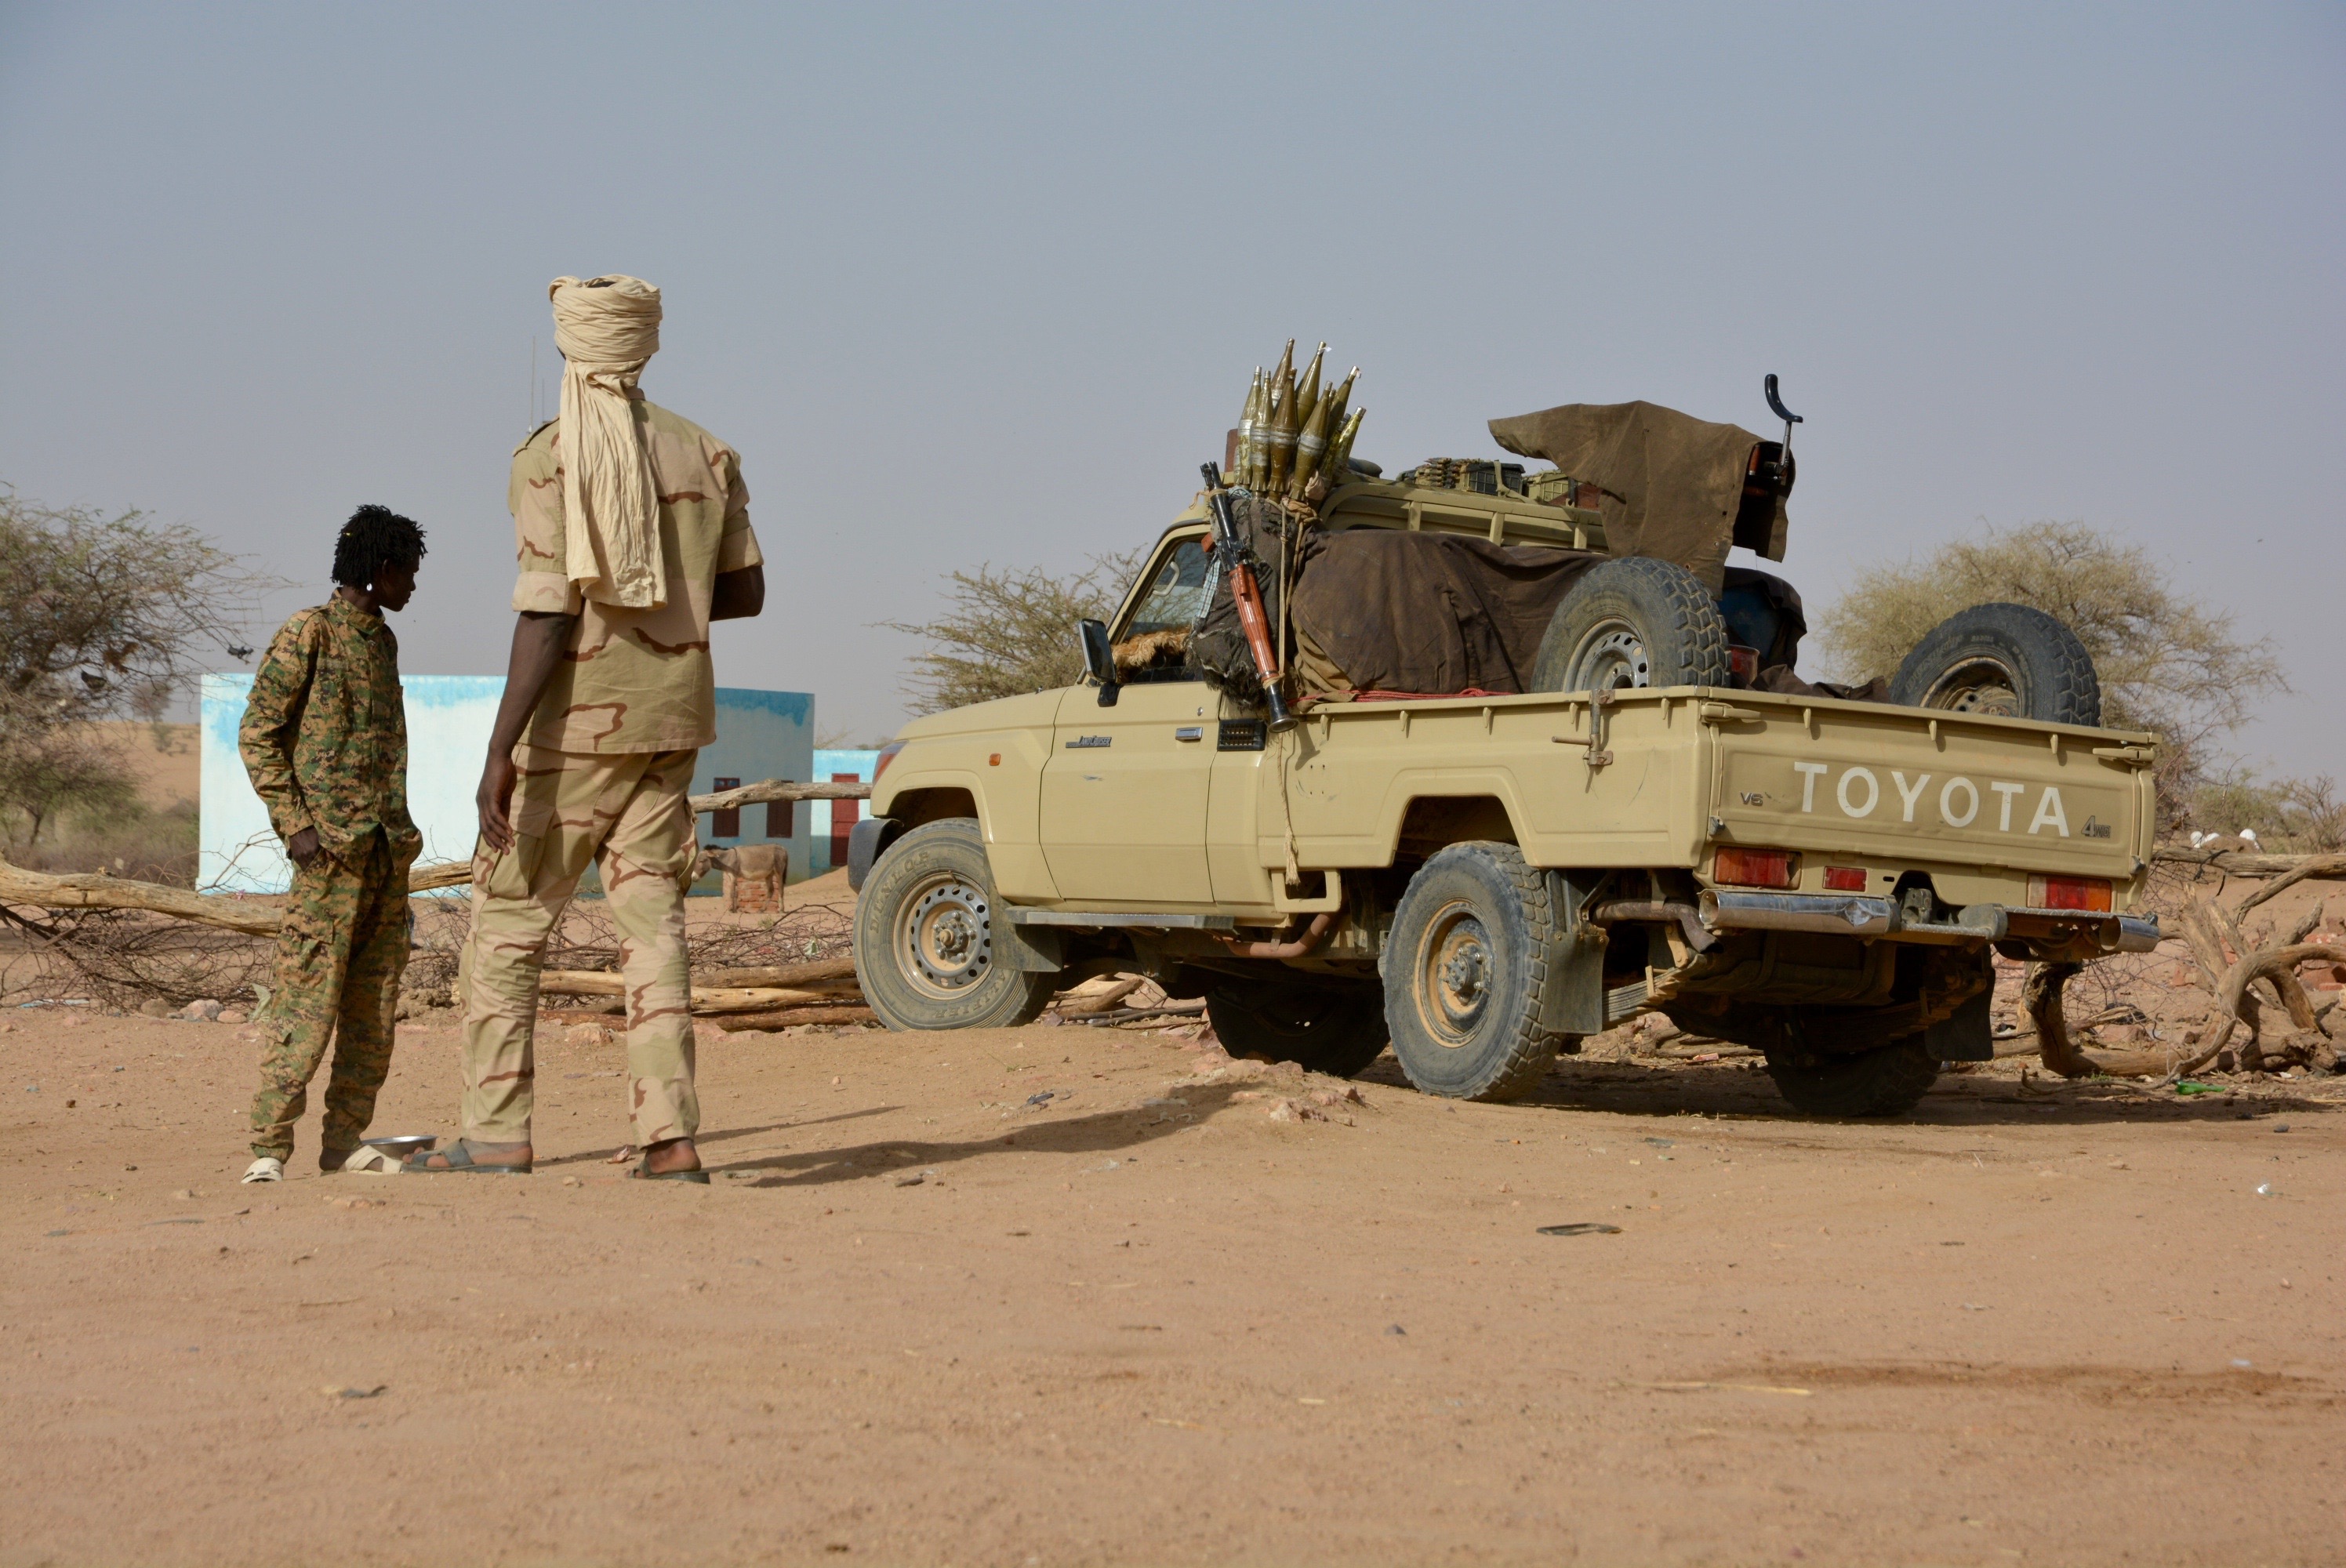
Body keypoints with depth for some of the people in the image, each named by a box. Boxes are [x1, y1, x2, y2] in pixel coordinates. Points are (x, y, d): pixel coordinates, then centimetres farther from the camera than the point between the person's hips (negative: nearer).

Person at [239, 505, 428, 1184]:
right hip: (331, 847, -8)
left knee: (375, 1001, 6)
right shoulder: (308, 634, -4)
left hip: (387, 843, 8)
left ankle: (344, 1141, 11)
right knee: (307, 997, -12)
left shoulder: (382, 641, 19)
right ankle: (269, 1146, -11)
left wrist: (400, 829, 18)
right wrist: (293, 824, -14)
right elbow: (258, 736, -7)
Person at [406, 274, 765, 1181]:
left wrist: (500, 751, -19)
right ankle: (670, 1139, -2)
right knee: (651, 921, 5)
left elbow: (547, 612, -18)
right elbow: (745, 592, 10)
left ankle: (497, 1134, 2)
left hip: (575, 727, -5)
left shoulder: (549, 460, -11)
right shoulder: (705, 455, 6)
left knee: (508, 921, 5)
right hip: (670, 717, 5)